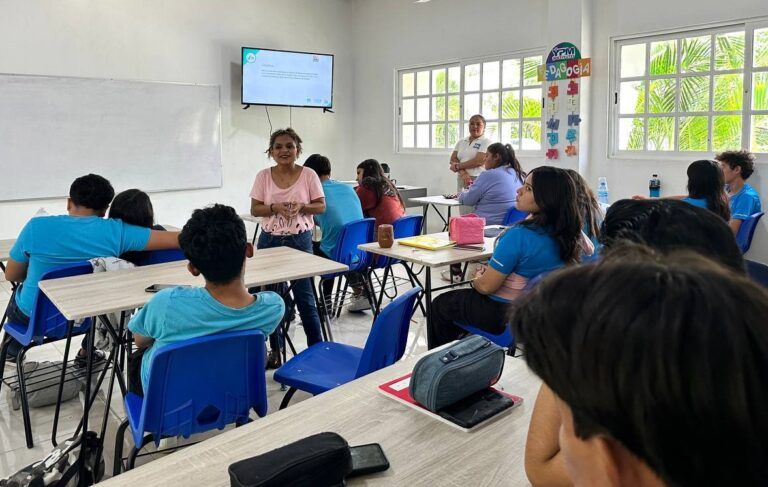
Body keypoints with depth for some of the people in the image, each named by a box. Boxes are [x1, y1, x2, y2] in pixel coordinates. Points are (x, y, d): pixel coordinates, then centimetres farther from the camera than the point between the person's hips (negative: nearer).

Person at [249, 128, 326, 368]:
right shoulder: (263, 176, 1)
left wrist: (301, 207, -18)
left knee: (304, 297, 0)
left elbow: (321, 206, 0)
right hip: (270, 240, 2)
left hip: (300, 240, -2)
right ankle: (275, 350, 23)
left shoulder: (309, 175, -3)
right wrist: (275, 208, -18)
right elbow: (255, 209, 0)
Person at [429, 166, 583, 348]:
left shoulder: (519, 235, -32)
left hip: (504, 315, -8)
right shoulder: (565, 233, -8)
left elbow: (486, 286, -24)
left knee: (440, 305, 17)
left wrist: (476, 280, 0)